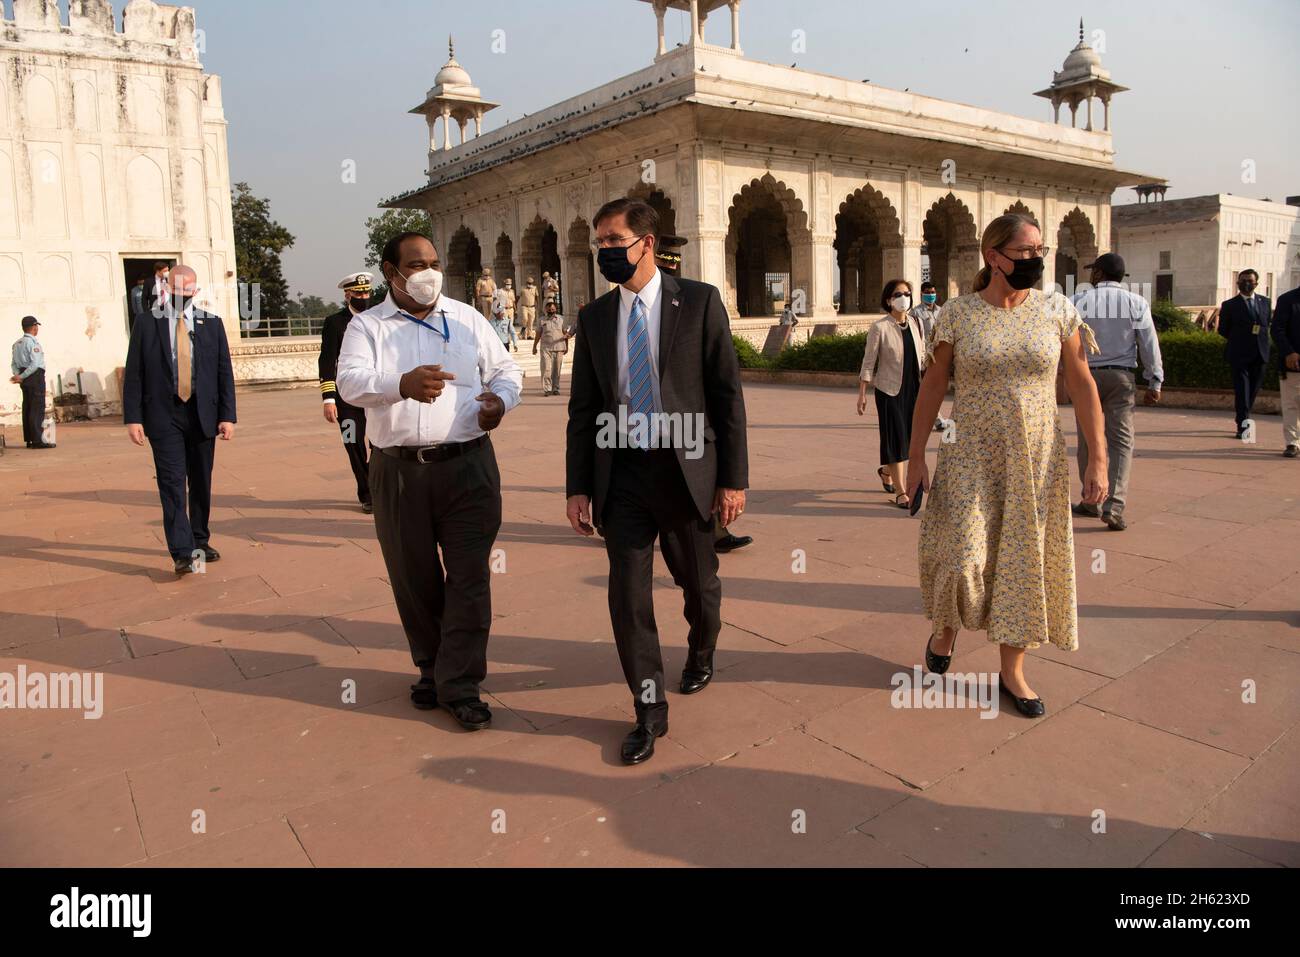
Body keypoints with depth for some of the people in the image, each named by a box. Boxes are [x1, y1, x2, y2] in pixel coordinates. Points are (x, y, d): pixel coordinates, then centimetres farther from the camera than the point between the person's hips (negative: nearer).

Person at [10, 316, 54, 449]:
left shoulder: (17, 344, 14)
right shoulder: (33, 342, -12)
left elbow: (14, 363, 11)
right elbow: (35, 364, -20)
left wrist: (18, 376, -3)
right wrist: (21, 377, -15)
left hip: (25, 378, 9)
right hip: (36, 377, -9)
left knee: (27, 408, 11)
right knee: (38, 408, -8)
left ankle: (29, 439, 14)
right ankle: (37, 440, -11)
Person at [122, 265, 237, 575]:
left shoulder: (212, 324, 8)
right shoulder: (147, 325, 4)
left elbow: (225, 372, 6)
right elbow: (133, 374, 2)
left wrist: (227, 416, -1)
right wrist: (132, 418, -6)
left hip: (203, 415, 2)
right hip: (164, 416, -2)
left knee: (201, 483, 10)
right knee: (173, 483, -8)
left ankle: (200, 542, 23)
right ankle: (182, 553, -11)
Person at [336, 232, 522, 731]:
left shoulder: (467, 319, 11)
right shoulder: (366, 327, 4)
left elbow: (505, 369, 17)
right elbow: (350, 381, -13)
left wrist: (501, 398, -7)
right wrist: (403, 384, -34)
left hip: (467, 466, 0)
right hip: (398, 471, 0)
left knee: (469, 577, -3)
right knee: (413, 579, 11)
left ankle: (459, 685, 7)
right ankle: (430, 669, 31)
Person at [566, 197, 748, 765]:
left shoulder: (698, 302, -3)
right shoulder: (594, 317, 6)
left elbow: (728, 393, -4)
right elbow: (582, 409, 8)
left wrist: (733, 478, -8)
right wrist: (577, 487, 3)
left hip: (685, 469, -2)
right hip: (621, 473, 2)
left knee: (698, 583, 16)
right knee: (628, 596, 2)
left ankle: (701, 656, 48)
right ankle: (650, 712, 19)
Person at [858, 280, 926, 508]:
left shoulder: (916, 323, 6)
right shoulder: (879, 327, -9)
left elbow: (923, 357, 12)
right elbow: (868, 362, -8)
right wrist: (862, 394, -10)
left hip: (913, 388, 5)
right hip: (889, 389, -5)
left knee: (910, 436, 10)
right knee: (895, 438, -1)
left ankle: (886, 470, 38)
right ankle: (900, 492, 8)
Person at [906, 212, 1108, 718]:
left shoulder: (1057, 310, 0)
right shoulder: (957, 313, -4)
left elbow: (1082, 387, 2)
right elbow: (932, 386, 2)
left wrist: (1097, 459, -3)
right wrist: (915, 457, 0)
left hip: (1037, 461, 2)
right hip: (971, 457, -2)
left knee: (1024, 559, 7)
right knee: (962, 557, -8)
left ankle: (1012, 671, 24)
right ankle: (946, 625, 27)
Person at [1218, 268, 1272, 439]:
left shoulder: (1265, 302, 12)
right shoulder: (1230, 305, 1)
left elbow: (1268, 324, 19)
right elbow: (1223, 330, 4)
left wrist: (1262, 340, 7)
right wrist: (1238, 340, -2)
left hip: (1259, 354, 4)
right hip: (1239, 354, -4)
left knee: (1254, 389, 11)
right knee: (1242, 391, -7)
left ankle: (1243, 420, 25)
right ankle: (1243, 425, -7)